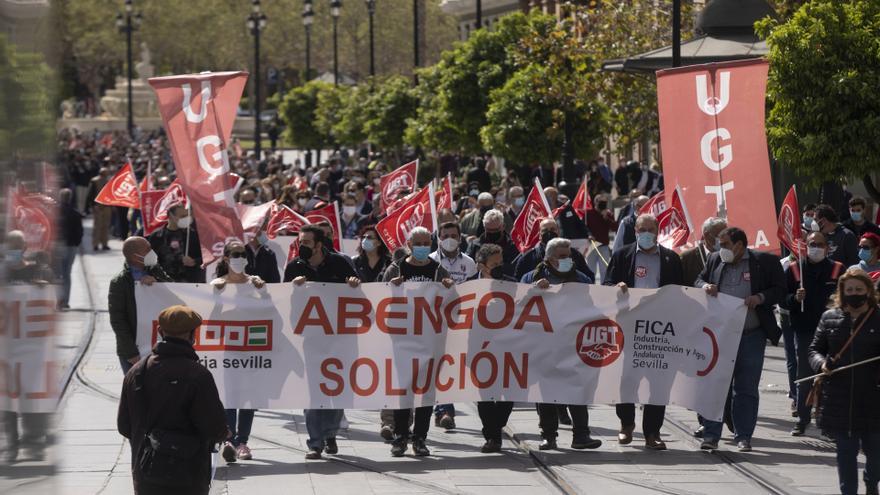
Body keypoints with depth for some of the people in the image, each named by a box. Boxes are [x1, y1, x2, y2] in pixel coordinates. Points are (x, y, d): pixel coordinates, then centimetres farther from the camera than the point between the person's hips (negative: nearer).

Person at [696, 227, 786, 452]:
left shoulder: (765, 262, -1)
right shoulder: (715, 260, 10)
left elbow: (780, 290, 1)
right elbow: (699, 281, 19)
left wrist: (760, 298, -16)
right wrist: (705, 286, -3)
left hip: (751, 336, -2)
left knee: (746, 389, 4)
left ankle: (743, 437, 12)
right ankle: (711, 435, 4)